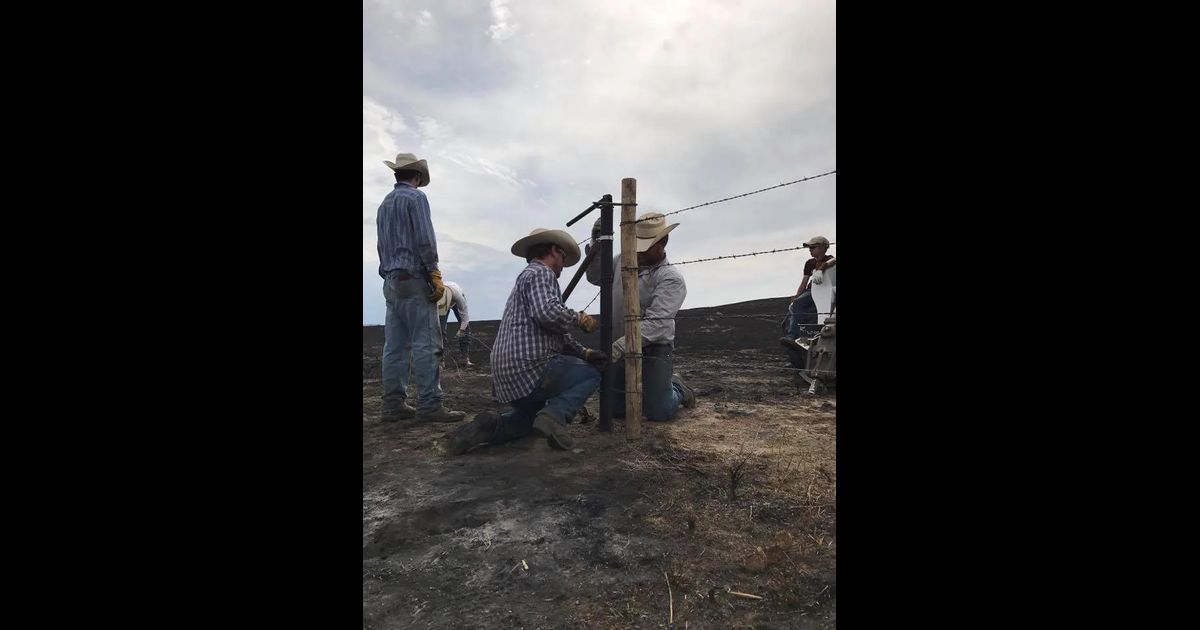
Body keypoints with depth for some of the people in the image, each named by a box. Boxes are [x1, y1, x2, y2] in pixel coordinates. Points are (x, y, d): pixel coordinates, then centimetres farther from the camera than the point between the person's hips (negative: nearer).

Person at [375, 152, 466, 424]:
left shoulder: (384, 203, 21)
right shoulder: (416, 198, -3)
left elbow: (382, 246, 21)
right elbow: (425, 241, -13)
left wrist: (390, 274, 20)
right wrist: (435, 276, -11)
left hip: (391, 281, 8)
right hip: (414, 279, -8)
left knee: (395, 346, 6)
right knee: (426, 344, -10)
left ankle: (393, 405, 8)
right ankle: (429, 405, -12)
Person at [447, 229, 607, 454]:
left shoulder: (528, 275, 26)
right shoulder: (541, 273, -5)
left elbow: (556, 335, 26)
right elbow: (547, 313, -26)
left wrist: (585, 352, 19)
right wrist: (579, 319, -9)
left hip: (507, 376, 9)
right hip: (531, 368, -9)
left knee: (529, 415, 32)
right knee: (591, 375, 9)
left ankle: (492, 426, 3)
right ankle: (554, 415, -14)